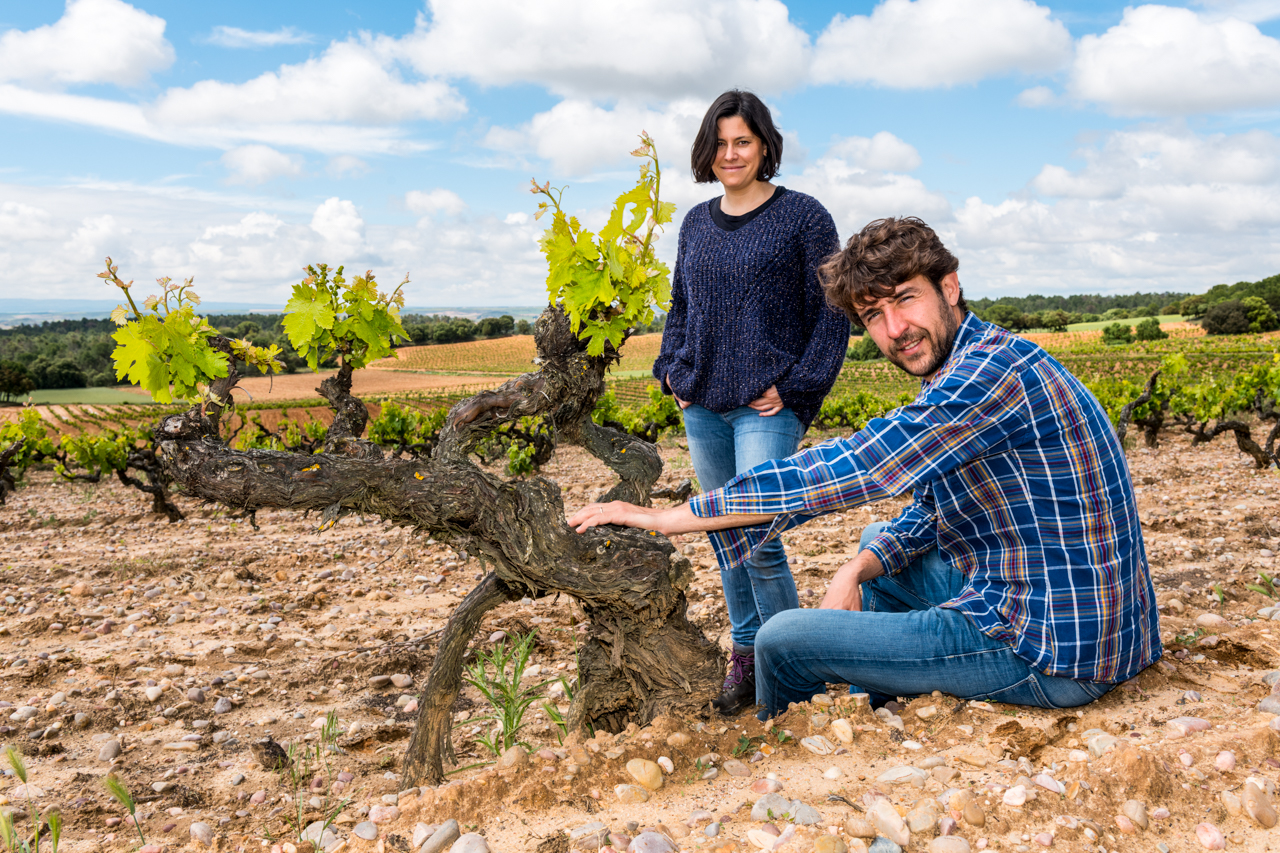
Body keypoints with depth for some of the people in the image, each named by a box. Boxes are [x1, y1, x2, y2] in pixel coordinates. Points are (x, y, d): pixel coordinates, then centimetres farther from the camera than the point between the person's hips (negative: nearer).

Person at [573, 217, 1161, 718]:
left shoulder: (994, 367, -22)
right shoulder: (960, 375, 11)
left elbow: (847, 469, -27)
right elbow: (928, 516, 16)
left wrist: (665, 517, -22)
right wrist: (857, 570, -5)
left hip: (1055, 652, -10)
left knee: (782, 641, -6)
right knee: (878, 543, 28)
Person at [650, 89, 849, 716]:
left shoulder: (802, 216, -2)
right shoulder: (696, 224, 14)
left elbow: (832, 311, -3)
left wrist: (798, 388, -11)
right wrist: (672, 371, 8)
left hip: (767, 405, -6)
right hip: (702, 407, 6)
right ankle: (745, 655, 24)